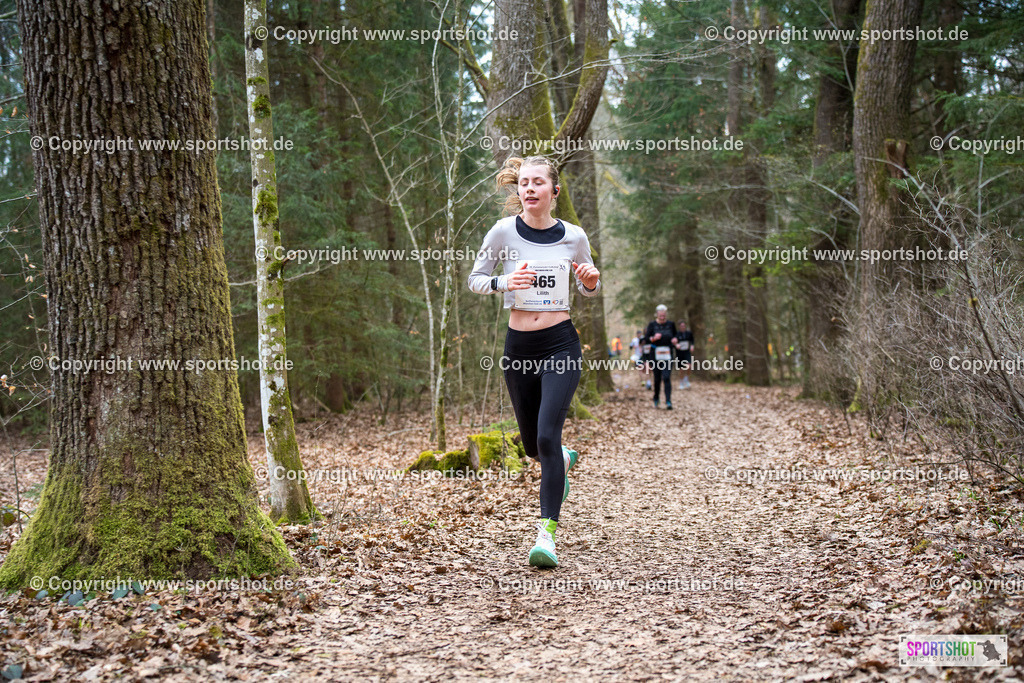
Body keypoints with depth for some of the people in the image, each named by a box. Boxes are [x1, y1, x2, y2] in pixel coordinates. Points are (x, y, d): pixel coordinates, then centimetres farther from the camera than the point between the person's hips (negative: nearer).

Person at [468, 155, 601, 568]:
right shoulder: (504, 232, -3)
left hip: (561, 344, -2)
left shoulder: (573, 237, 0)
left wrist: (590, 281, -10)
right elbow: (474, 279, 4)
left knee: (547, 436, -16)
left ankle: (547, 533, -11)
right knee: (533, 445, 15)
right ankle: (565, 461, 52)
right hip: (519, 346, 2)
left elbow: (588, 290, 14)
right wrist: (503, 282, -16)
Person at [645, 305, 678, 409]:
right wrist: (653, 338, -20)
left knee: (667, 378, -12)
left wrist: (675, 339, -5)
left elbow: (675, 336, 18)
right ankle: (656, 399, 30)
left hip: (668, 355, 0)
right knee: (657, 378, 7)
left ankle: (668, 402, -16)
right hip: (656, 355, 0)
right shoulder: (652, 324, 2)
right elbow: (646, 339, 0)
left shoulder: (671, 324, 6)